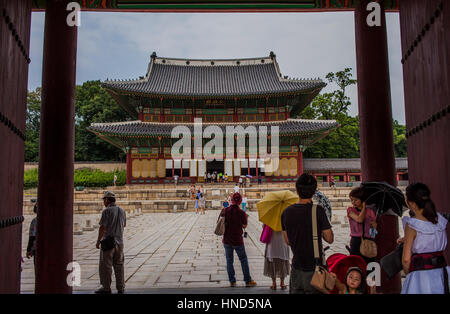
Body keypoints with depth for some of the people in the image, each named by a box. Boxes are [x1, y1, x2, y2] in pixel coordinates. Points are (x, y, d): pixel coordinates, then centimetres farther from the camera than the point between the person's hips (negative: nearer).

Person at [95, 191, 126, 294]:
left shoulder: (106, 211, -13)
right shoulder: (122, 211, 6)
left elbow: (102, 227, -16)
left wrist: (98, 241, -8)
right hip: (119, 241, 6)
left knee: (105, 266, 5)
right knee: (119, 265, 11)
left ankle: (106, 288, 11)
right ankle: (120, 288, 15)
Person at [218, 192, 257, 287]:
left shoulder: (225, 210, -8)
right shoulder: (241, 213, -15)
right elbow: (244, 226, -2)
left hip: (227, 240, 2)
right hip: (238, 240, -2)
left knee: (229, 260, 14)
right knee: (243, 260, 14)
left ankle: (232, 281, 19)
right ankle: (248, 281, 21)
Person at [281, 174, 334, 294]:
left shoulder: (286, 212, -3)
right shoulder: (318, 210, -16)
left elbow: (288, 241, 6)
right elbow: (330, 239, -9)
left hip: (296, 268, 4)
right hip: (315, 268, -3)